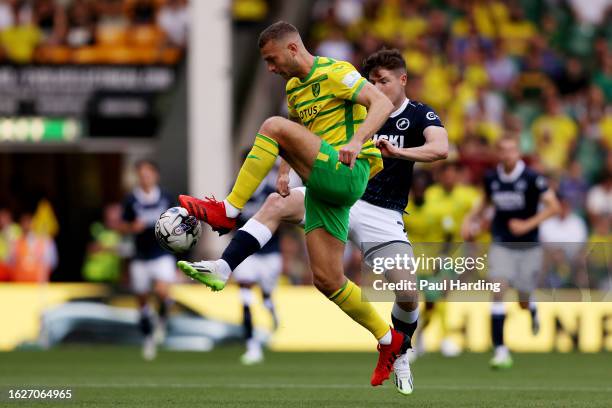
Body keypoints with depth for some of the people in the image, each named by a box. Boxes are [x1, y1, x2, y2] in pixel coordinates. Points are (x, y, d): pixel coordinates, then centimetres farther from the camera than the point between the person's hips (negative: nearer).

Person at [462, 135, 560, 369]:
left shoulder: (532, 178, -13)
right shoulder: (491, 179, -1)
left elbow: (553, 206, -13)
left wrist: (528, 224, -20)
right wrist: (471, 219, 5)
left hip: (528, 246, -2)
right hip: (501, 246, 2)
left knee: (524, 302, 7)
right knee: (498, 290, -18)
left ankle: (534, 311, 48)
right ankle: (500, 350, -17)